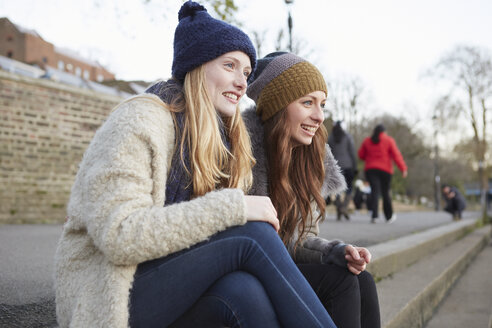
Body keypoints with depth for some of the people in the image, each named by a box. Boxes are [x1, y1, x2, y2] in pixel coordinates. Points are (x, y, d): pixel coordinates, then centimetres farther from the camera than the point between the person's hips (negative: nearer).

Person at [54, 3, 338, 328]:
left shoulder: (222, 139, 13)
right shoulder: (139, 121, -11)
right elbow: (119, 236, -23)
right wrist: (233, 207, -25)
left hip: (176, 285, 6)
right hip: (107, 297, -6)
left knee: (247, 291, -29)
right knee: (252, 233, -24)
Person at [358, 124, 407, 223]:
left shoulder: (367, 141, 8)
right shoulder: (389, 140, 0)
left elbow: (361, 155, 12)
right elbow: (396, 155, -7)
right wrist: (403, 168, -9)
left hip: (370, 169, 2)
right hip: (385, 170, -1)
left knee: (374, 191, -6)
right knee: (385, 192, 8)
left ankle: (374, 214, -26)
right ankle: (389, 216, 20)